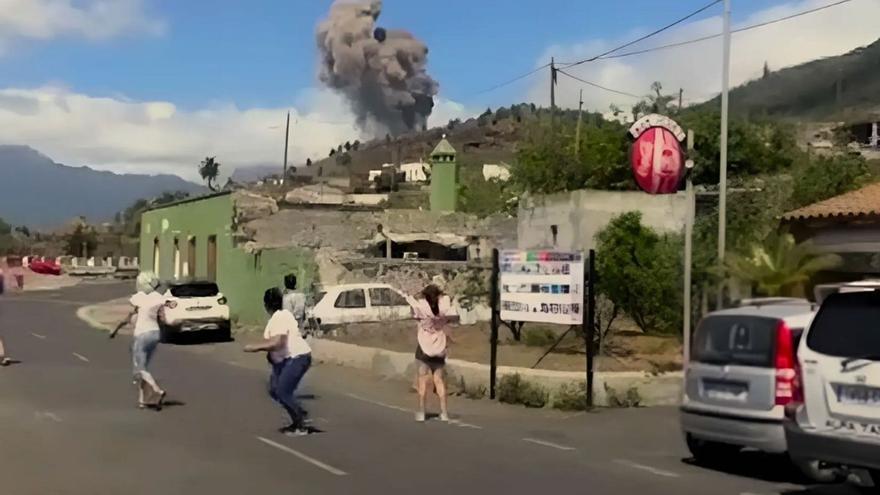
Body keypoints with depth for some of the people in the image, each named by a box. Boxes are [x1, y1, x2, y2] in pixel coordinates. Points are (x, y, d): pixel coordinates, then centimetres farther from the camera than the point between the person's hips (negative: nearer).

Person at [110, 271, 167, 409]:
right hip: (155, 333, 5)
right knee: (143, 367, 16)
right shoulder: (159, 298, 2)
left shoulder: (137, 298, -8)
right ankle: (144, 399, 13)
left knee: (140, 370, 1)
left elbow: (128, 319, -7)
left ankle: (157, 392, -17)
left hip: (141, 335, -5)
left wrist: (115, 330, 5)